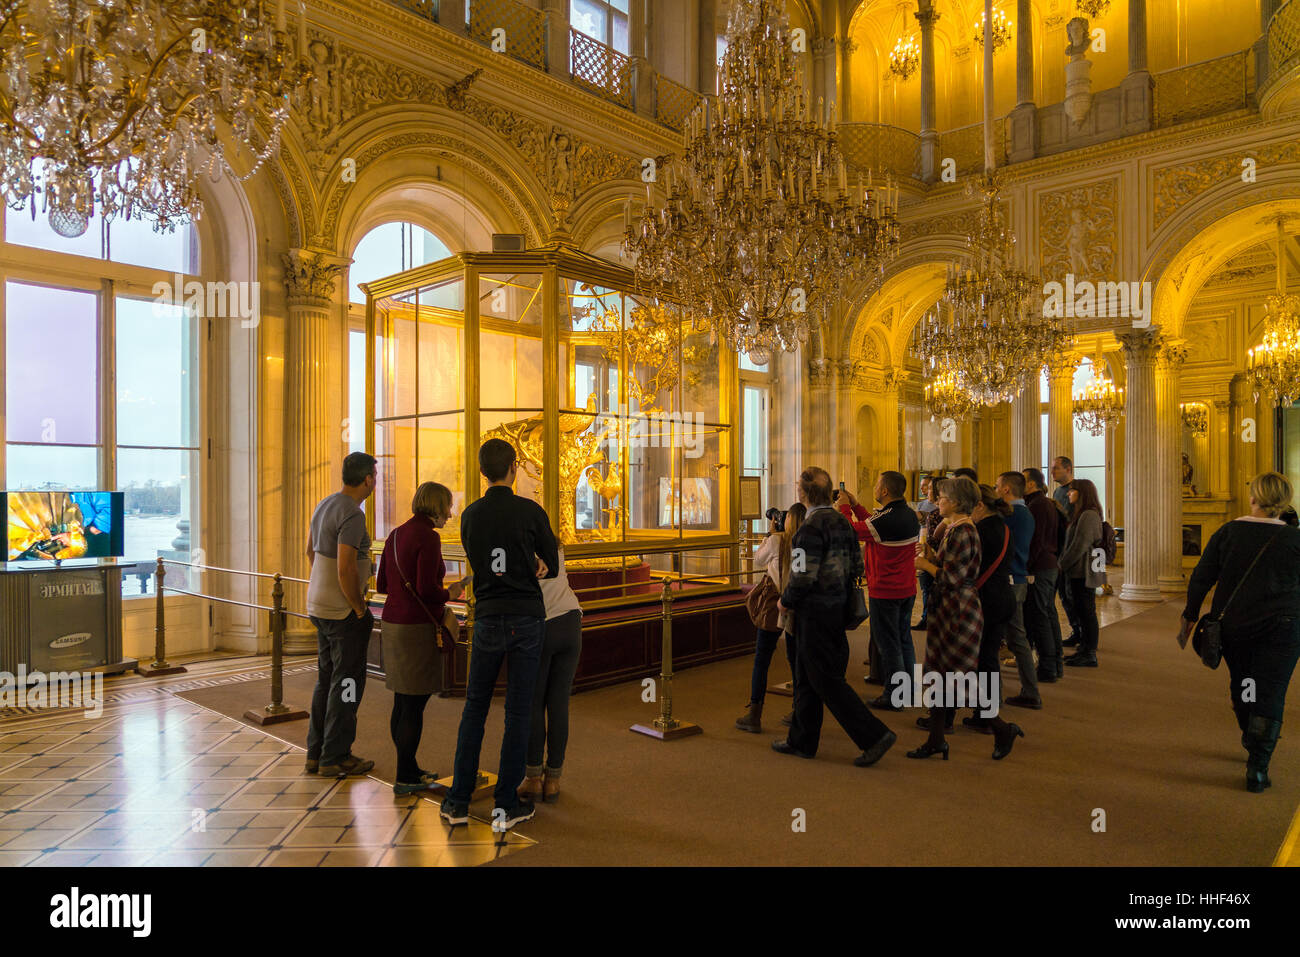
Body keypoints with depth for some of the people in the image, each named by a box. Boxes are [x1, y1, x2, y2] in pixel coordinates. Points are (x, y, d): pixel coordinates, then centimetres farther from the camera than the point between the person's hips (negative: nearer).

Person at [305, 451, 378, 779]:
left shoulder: (324, 505, 10)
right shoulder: (352, 515, -20)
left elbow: (310, 551, 22)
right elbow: (346, 570, -25)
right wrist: (361, 610, -14)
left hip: (319, 606, 9)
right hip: (343, 610, -9)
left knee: (326, 680, 17)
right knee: (347, 684, 1)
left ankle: (316, 753, 25)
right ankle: (335, 758, 10)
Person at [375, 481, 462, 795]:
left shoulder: (396, 534, 11)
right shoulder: (428, 536, -15)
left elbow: (382, 584, 14)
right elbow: (427, 589, -22)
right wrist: (450, 593, -3)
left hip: (393, 624, 9)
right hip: (418, 629, -9)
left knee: (403, 703, 15)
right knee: (414, 705, 1)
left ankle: (410, 770, 26)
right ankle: (405, 779, 9)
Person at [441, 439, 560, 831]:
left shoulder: (470, 515, 3)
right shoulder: (531, 512, -6)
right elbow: (552, 567, 2)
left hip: (488, 619, 2)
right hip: (528, 617, -2)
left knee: (475, 708, 13)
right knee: (518, 710, 5)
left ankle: (458, 801, 16)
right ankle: (506, 804, 11)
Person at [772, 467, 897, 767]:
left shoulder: (811, 528, -19)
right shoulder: (842, 521, 8)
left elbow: (803, 576, -23)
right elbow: (856, 566, 13)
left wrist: (786, 601, -8)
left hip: (815, 612, -9)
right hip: (837, 607, 9)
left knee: (826, 680, -1)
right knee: (806, 677, 17)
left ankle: (874, 734, 1)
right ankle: (802, 740, 27)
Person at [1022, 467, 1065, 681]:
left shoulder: (1036, 505, -15)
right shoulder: (1049, 503, 16)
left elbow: (1035, 541, -21)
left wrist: (1024, 567, -19)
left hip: (1038, 568, -10)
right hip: (1052, 566, 10)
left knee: (1038, 618, -5)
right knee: (1049, 615, 15)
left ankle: (1047, 669, -2)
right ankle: (1057, 665, 21)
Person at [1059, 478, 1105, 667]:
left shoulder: (1088, 516, -16)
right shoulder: (1081, 515, 17)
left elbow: (1080, 545, -19)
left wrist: (1063, 565, -13)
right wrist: (1063, 564, 12)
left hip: (1084, 572, -10)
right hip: (1079, 572, 10)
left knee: (1087, 611, -5)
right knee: (1082, 611, 14)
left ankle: (1090, 655, 0)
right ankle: (1084, 650, 22)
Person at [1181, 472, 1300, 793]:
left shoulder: (1228, 532, -3)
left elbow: (1202, 577, -2)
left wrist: (1191, 614, 8)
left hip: (1233, 624, 2)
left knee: (1240, 683, 20)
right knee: (1269, 694, 1)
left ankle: (1251, 741, 39)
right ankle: (1257, 769, -3)